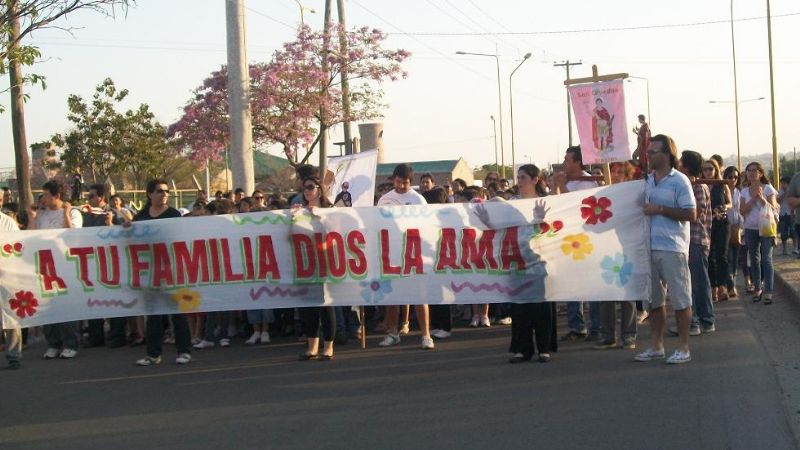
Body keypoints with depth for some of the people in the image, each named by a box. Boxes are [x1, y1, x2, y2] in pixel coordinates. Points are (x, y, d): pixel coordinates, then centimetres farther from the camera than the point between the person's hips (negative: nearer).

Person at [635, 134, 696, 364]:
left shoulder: (679, 181, -7)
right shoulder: (647, 181, 12)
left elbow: (691, 214, -12)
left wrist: (660, 209, -16)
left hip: (672, 248, -7)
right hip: (649, 248, 7)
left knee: (680, 298, 0)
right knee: (654, 298, 11)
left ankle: (683, 348, 6)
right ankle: (656, 346, 20)